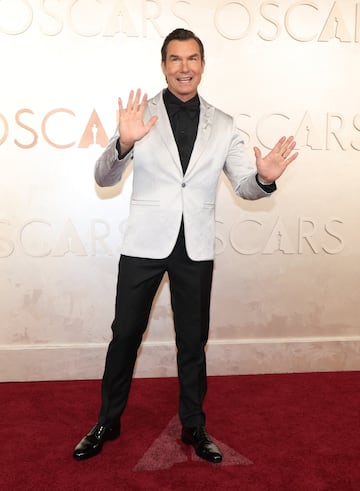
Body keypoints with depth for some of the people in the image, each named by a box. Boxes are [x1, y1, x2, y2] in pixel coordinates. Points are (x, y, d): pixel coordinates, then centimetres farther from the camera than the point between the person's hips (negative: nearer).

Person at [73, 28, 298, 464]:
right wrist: (124, 143, -29)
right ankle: (107, 423, 28)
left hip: (196, 248, 2)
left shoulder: (222, 125, 5)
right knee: (125, 334, 7)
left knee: (193, 340, 12)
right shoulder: (141, 114, -3)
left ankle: (194, 427, 31)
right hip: (145, 243, -1)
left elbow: (243, 186, 4)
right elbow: (104, 179, -7)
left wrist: (264, 178, -20)